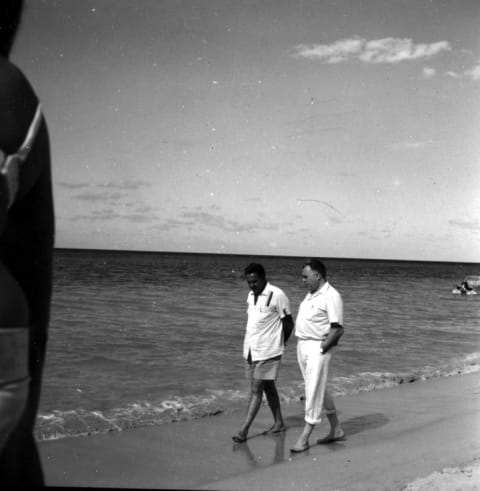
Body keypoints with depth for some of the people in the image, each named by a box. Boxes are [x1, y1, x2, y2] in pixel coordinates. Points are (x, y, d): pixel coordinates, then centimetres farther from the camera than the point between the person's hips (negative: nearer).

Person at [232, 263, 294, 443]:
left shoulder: (277, 295, -14)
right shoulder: (251, 295, 9)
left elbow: (288, 323, -6)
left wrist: (280, 342, 5)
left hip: (267, 352, -7)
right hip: (251, 349, 7)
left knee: (256, 390, -6)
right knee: (268, 387, 15)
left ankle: (244, 430, -4)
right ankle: (279, 423, 26)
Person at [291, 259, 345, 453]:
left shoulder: (331, 296, -14)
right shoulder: (311, 294, 14)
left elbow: (338, 329, -18)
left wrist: (321, 349, -16)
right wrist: (301, 344, 11)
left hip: (317, 348, -10)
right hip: (302, 345, 10)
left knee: (314, 392, -5)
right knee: (319, 390, 16)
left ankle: (304, 438, -1)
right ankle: (336, 430, 28)